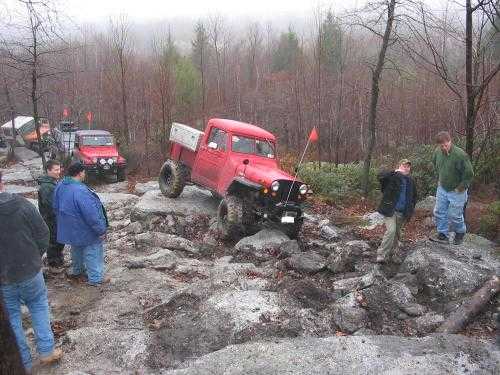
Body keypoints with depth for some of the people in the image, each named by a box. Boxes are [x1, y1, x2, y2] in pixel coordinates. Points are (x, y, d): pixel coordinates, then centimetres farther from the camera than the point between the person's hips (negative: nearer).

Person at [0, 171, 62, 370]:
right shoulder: (22, 204, -13)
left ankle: (23, 363, 25)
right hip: (29, 270, 1)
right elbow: (42, 233, -6)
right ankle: (46, 350, 22)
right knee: (39, 305, 21)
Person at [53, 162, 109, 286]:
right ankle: (95, 278, 17)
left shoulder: (60, 186, -3)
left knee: (77, 249, 28)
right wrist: (101, 230, -20)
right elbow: (91, 214, -31)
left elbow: (56, 208, 10)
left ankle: (76, 271, 46)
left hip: (70, 229, 9)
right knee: (93, 253, 7)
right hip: (86, 231, -9)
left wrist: (62, 223, 23)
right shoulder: (80, 191, -33)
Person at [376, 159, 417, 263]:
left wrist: (411, 210, 15)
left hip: (402, 213, 6)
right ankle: (381, 255, -12)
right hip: (390, 210, -6)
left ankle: (390, 253, 30)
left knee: (397, 233, 14)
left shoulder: (410, 181, 11)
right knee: (391, 230, -18)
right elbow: (380, 177, -27)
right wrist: (394, 172, -29)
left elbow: (414, 196, 23)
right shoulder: (393, 177, -7)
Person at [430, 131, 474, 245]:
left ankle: (460, 234, 32)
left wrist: (461, 188, -14)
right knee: (439, 212, 10)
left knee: (454, 215, 6)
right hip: (442, 189, 6)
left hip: (456, 192, -6)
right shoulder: (438, 152, -7)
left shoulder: (460, 155, -27)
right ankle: (442, 235, 25)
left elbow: (469, 173, -20)